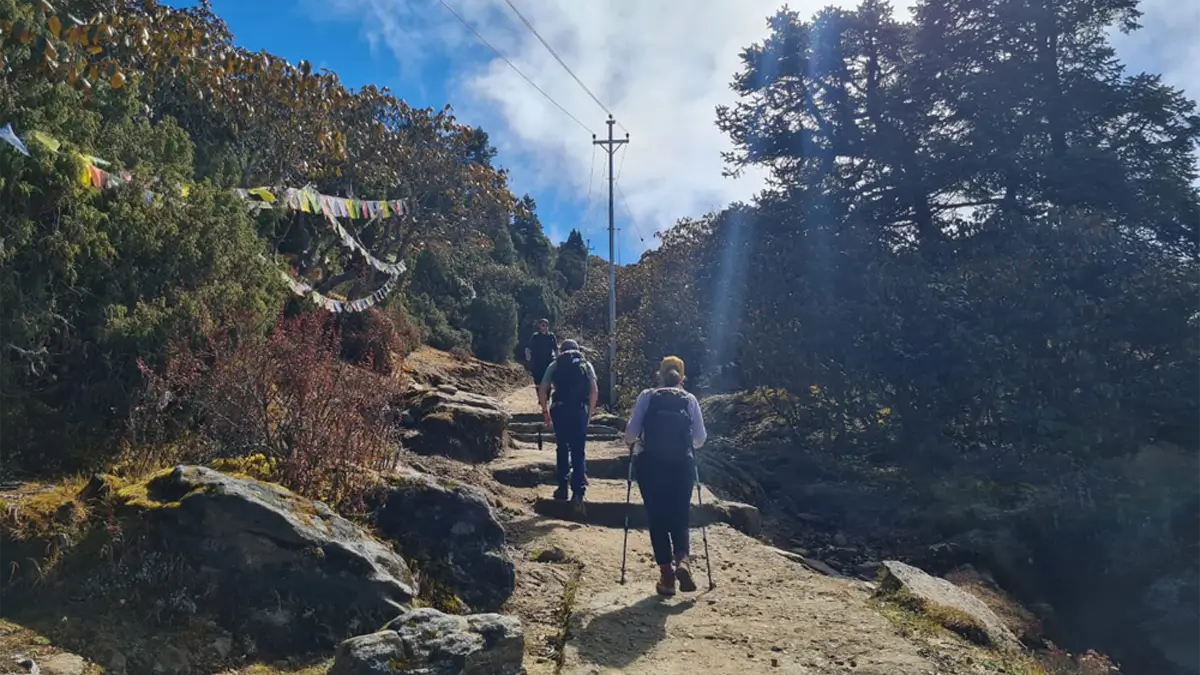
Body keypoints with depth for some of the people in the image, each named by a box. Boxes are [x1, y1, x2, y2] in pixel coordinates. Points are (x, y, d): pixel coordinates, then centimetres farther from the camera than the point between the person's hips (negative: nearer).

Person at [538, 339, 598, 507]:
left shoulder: (554, 365, 13)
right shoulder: (586, 364, 14)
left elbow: (542, 390, 4)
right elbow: (595, 391, 2)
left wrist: (545, 411, 13)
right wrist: (590, 412, 10)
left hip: (560, 410, 0)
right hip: (580, 411, 0)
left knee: (562, 449, 16)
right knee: (578, 452, 4)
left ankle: (563, 488, 17)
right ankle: (578, 491, -5)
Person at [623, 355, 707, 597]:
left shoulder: (646, 397, 3)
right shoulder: (690, 400, 6)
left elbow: (631, 432, -3)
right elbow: (701, 438, 4)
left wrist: (631, 444, 18)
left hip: (650, 464, -1)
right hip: (682, 465, 1)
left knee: (657, 518, 9)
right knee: (680, 517, 12)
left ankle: (666, 573, 5)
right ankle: (682, 561, -12)